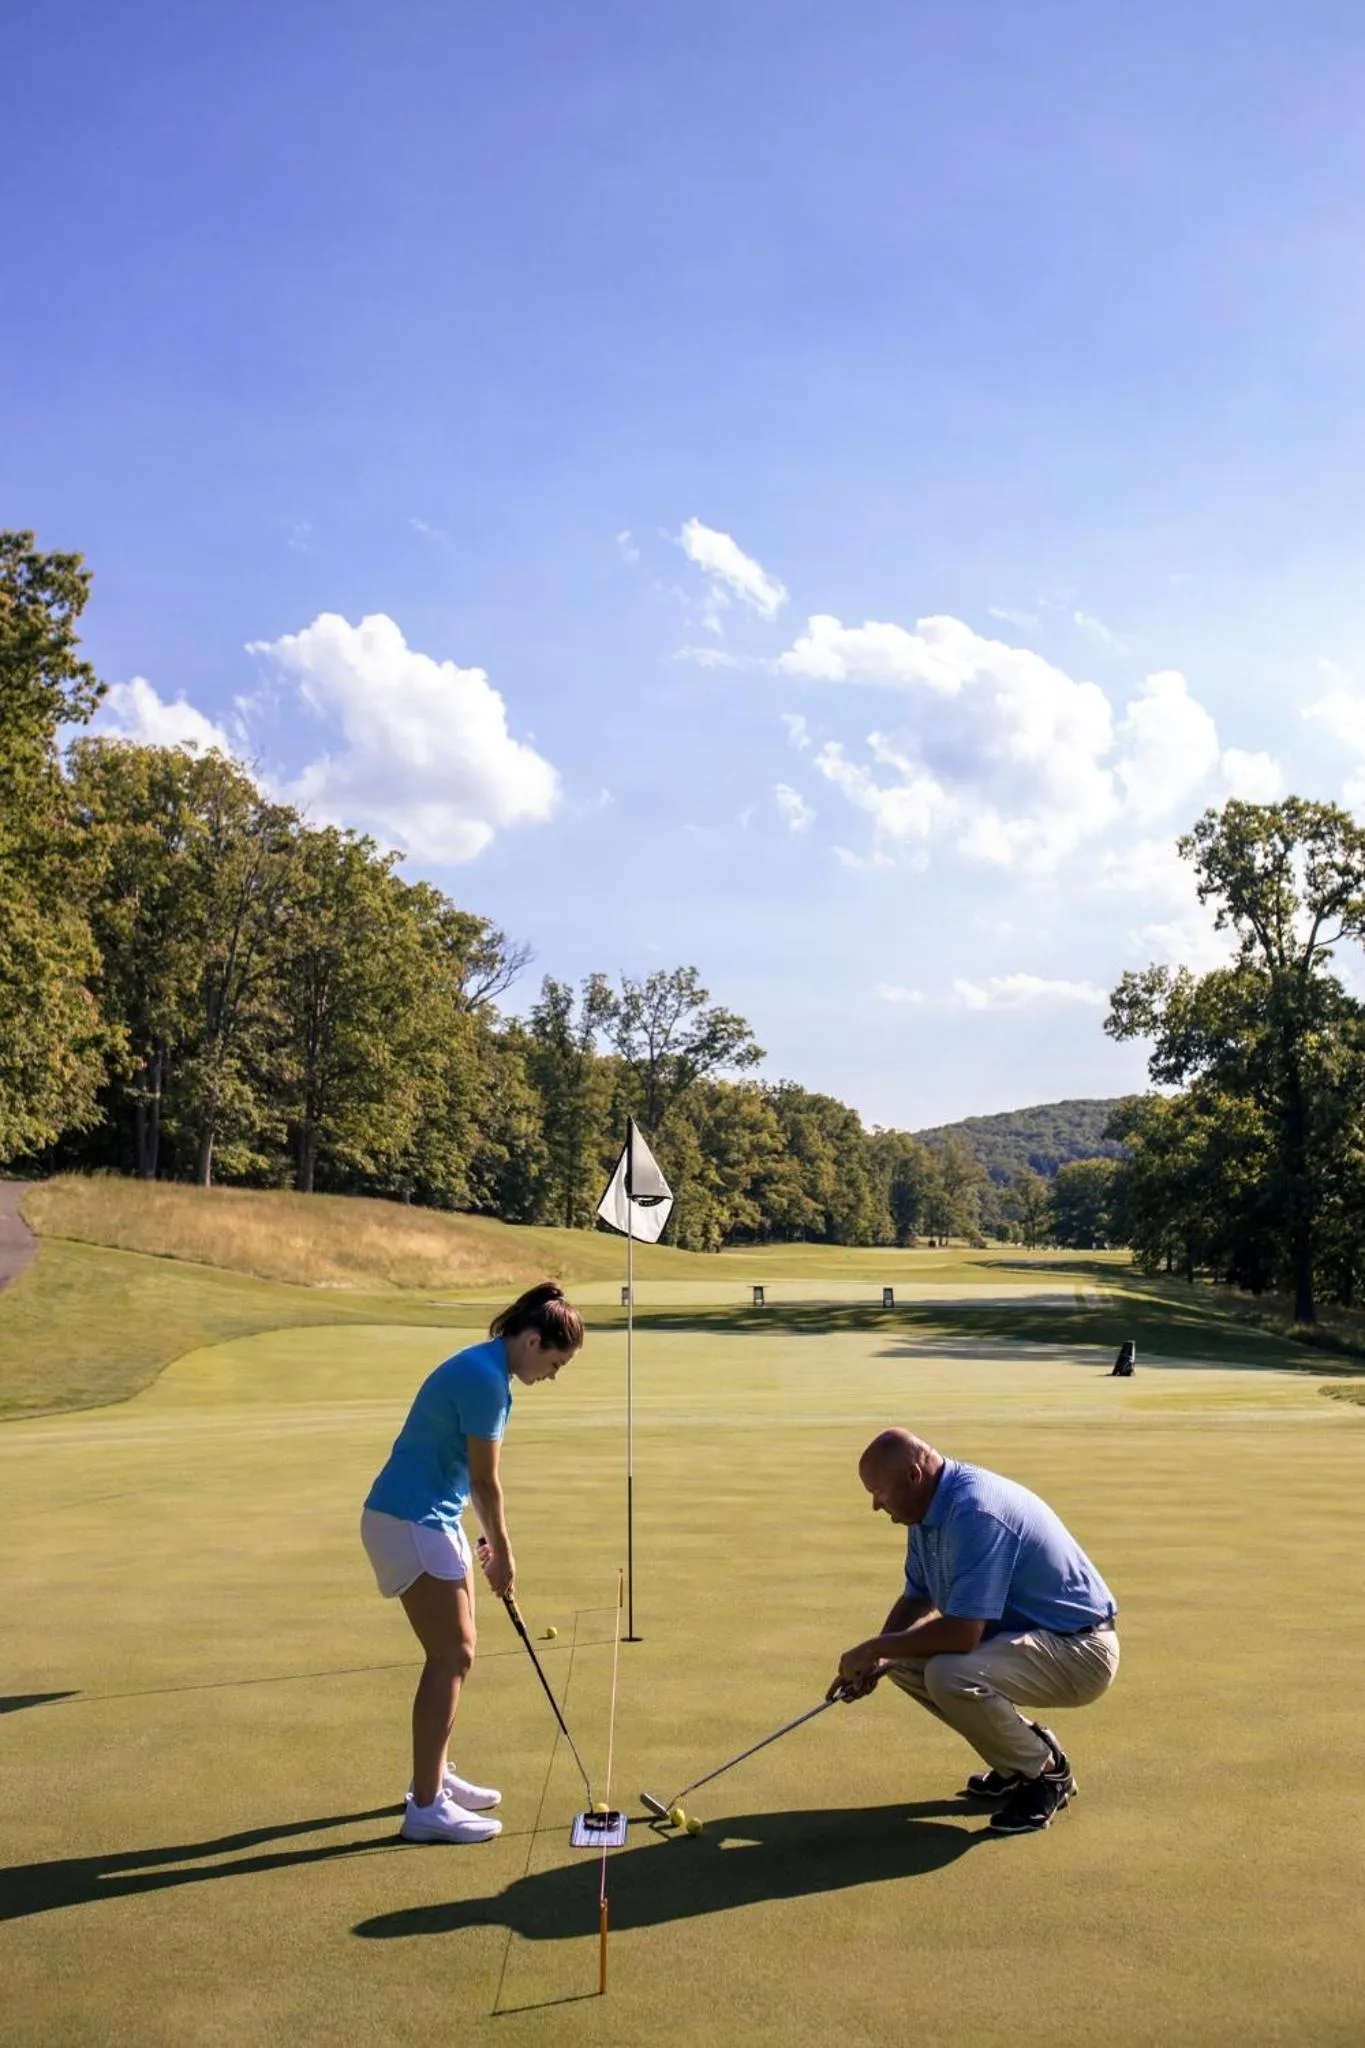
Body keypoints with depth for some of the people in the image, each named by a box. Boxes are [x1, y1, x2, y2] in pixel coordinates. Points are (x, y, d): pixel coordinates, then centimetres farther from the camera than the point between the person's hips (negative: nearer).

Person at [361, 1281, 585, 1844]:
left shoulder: (486, 1369, 10)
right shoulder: (485, 1379, -21)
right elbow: (485, 1481, -15)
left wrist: (493, 1543, 14)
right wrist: (502, 1552, -3)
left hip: (432, 1518, 10)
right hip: (409, 1523, -10)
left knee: (455, 1651, 16)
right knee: (451, 1656, -7)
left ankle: (434, 1775, 29)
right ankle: (426, 1807, -1)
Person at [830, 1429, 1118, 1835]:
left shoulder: (974, 1511, -28)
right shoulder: (930, 1509, 3)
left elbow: (961, 1634, -32)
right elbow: (918, 1599, 15)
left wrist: (874, 1648, -18)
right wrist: (874, 1660, -2)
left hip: (1079, 1652, -10)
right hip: (1025, 1633, 10)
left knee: (951, 1675, -31)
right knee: (903, 1660, 6)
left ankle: (1046, 1773, -4)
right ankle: (1018, 1759, 16)